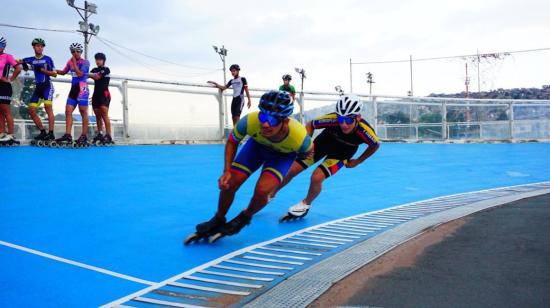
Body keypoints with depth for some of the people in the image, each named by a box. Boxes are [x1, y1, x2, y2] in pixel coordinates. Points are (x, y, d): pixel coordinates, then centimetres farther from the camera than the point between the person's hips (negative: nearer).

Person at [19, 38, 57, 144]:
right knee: (32, 110, 0)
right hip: (38, 87, 5)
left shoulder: (48, 59, 3)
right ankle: (42, 132, 9)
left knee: (48, 106, -20)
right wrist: (24, 64, -4)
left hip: (47, 85, -5)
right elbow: (18, 61, 17)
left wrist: (42, 70, -12)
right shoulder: (31, 60, 12)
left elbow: (54, 74, 2)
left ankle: (51, 133, -22)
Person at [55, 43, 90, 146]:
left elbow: (79, 74, -16)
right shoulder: (70, 61, 15)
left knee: (83, 112, -4)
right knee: (68, 111, -2)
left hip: (82, 89, -7)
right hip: (73, 89, 7)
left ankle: (84, 136, -1)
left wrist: (74, 63, -10)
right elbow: (63, 72, 28)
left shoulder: (85, 62, -3)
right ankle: (67, 135, -3)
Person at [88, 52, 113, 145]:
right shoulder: (95, 70, 17)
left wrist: (88, 74, -12)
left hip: (104, 94, -6)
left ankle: (108, 136, -18)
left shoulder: (106, 69, -1)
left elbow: (97, 77, -15)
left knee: (104, 115, -15)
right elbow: (88, 75, 2)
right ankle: (99, 134, 12)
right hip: (96, 94, 6)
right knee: (98, 116, 6)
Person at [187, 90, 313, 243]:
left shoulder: (299, 137, -42)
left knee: (262, 190, -24)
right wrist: (226, 171, -23)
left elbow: (307, 152, -14)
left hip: (283, 155, -2)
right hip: (257, 144, 2)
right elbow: (232, 142, -16)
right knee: (229, 183, -7)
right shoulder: (249, 121, -39)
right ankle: (218, 221, 23)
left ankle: (245, 217, 11)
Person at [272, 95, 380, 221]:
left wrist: (357, 161, -6)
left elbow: (375, 145, -11)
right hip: (323, 142, 1)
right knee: (291, 170, -1)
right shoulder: (332, 119, -37)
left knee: (317, 177, -22)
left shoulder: (365, 131, -36)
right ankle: (271, 194, 27)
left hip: (341, 154, -1)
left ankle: (305, 204, 10)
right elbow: (310, 124, -17)